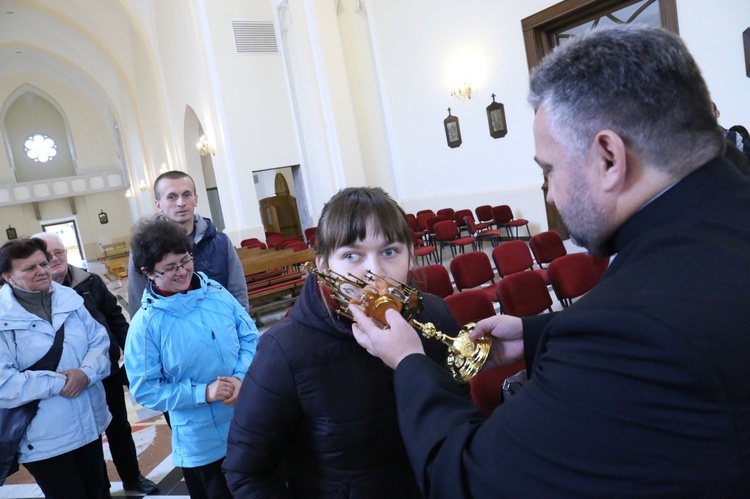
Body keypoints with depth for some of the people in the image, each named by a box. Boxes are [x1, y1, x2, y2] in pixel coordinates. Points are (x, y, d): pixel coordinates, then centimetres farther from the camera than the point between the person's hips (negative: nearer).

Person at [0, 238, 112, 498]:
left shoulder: (68, 299, 2)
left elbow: (100, 341, 0)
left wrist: (86, 372, -19)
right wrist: (57, 383, -21)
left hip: (89, 424, 5)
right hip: (44, 439, -5)